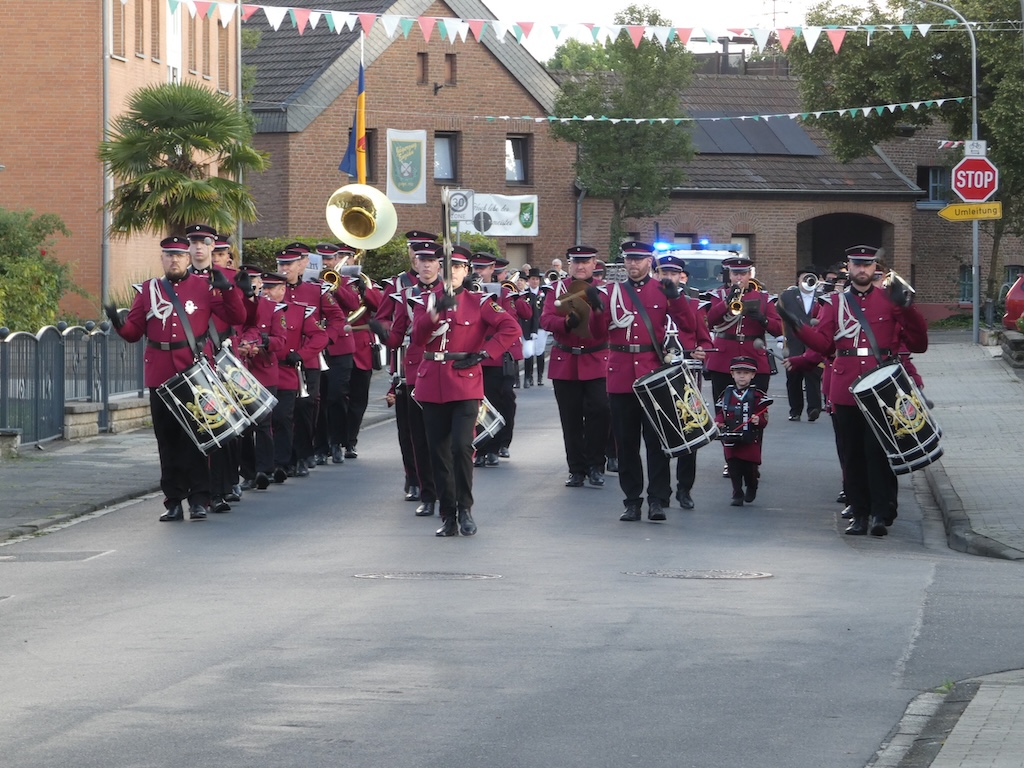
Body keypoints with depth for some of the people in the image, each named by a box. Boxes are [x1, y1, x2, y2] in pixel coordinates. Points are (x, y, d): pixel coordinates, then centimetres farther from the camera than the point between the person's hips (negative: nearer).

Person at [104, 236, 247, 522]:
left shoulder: (204, 286, 5)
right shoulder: (148, 290, 11)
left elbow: (237, 318, 2)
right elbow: (134, 331, 11)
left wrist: (227, 290, -13)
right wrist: (119, 324, -10)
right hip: (160, 377, 2)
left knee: (194, 436, -3)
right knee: (167, 439, 5)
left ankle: (199, 499, 1)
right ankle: (173, 501, 9)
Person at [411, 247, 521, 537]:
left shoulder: (479, 302, 3)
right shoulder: (427, 301, 10)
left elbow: (511, 329, -5)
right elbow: (418, 337, -5)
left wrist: (483, 354, -11)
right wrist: (437, 310, -20)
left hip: (465, 385, -3)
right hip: (432, 386, 3)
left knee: (462, 446, -17)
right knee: (439, 454, 4)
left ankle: (465, 510, -3)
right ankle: (448, 517, 10)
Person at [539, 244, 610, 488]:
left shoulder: (603, 291, 2)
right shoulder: (558, 289, 5)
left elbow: (605, 330, -9)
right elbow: (546, 320, -9)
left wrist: (598, 307, -27)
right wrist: (566, 323, -28)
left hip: (596, 362, -1)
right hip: (564, 364, 1)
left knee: (598, 413, -10)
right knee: (571, 418, 4)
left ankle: (595, 467, 0)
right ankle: (577, 469, 12)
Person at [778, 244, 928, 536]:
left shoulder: (890, 300, 7)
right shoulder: (835, 303, 11)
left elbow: (918, 344, 1)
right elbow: (822, 343, -1)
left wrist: (908, 309, -13)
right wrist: (799, 323, -14)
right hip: (846, 392, 2)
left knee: (879, 452, -7)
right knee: (852, 455, 5)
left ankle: (881, 515, -4)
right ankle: (860, 515, 12)